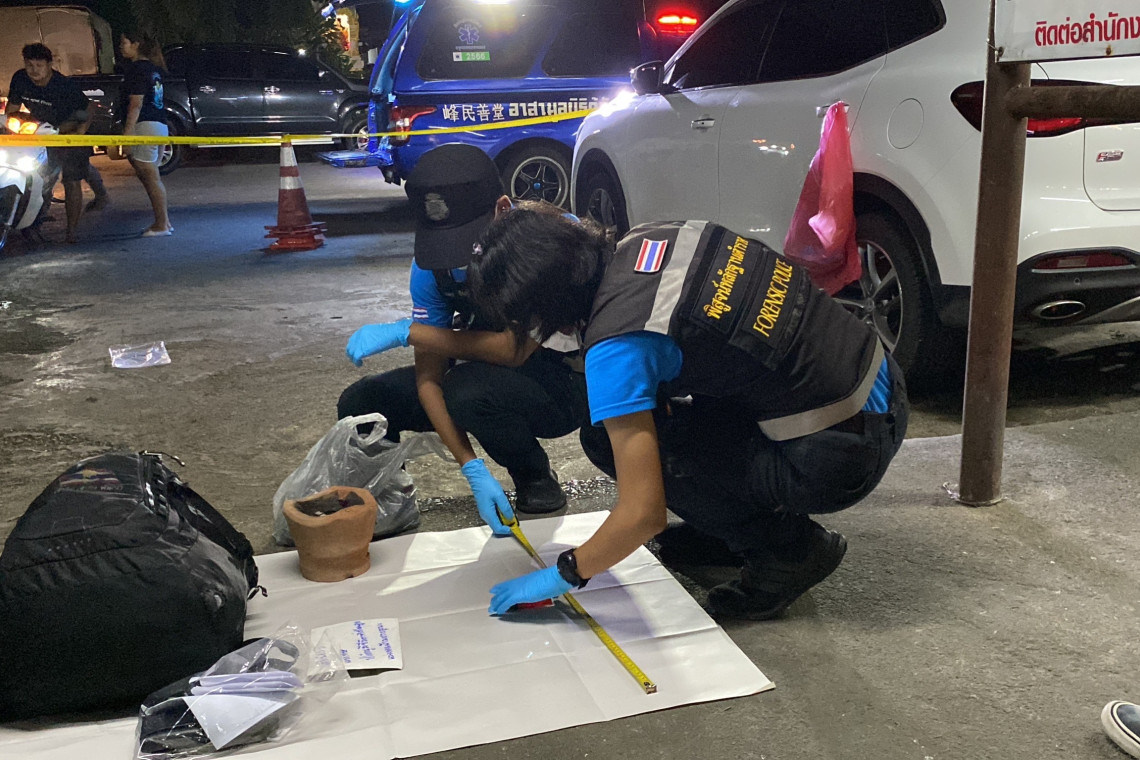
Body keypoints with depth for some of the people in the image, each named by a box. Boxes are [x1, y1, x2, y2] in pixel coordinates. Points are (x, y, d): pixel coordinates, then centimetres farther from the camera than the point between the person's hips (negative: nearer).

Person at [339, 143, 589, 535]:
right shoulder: (431, 267, -12)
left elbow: (515, 349, -31)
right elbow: (429, 375, -13)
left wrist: (405, 332, -28)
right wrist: (473, 469, -25)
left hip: (565, 382, -5)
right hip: (486, 372, 5)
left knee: (469, 388, -35)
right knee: (360, 402, -12)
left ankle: (536, 480, -5)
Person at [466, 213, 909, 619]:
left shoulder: (616, 348, -22)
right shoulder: (645, 240, 1)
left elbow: (642, 514, -20)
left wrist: (565, 574, -3)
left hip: (842, 454, -9)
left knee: (609, 439, -6)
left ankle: (787, 548, 3)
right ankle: (728, 529, 23)